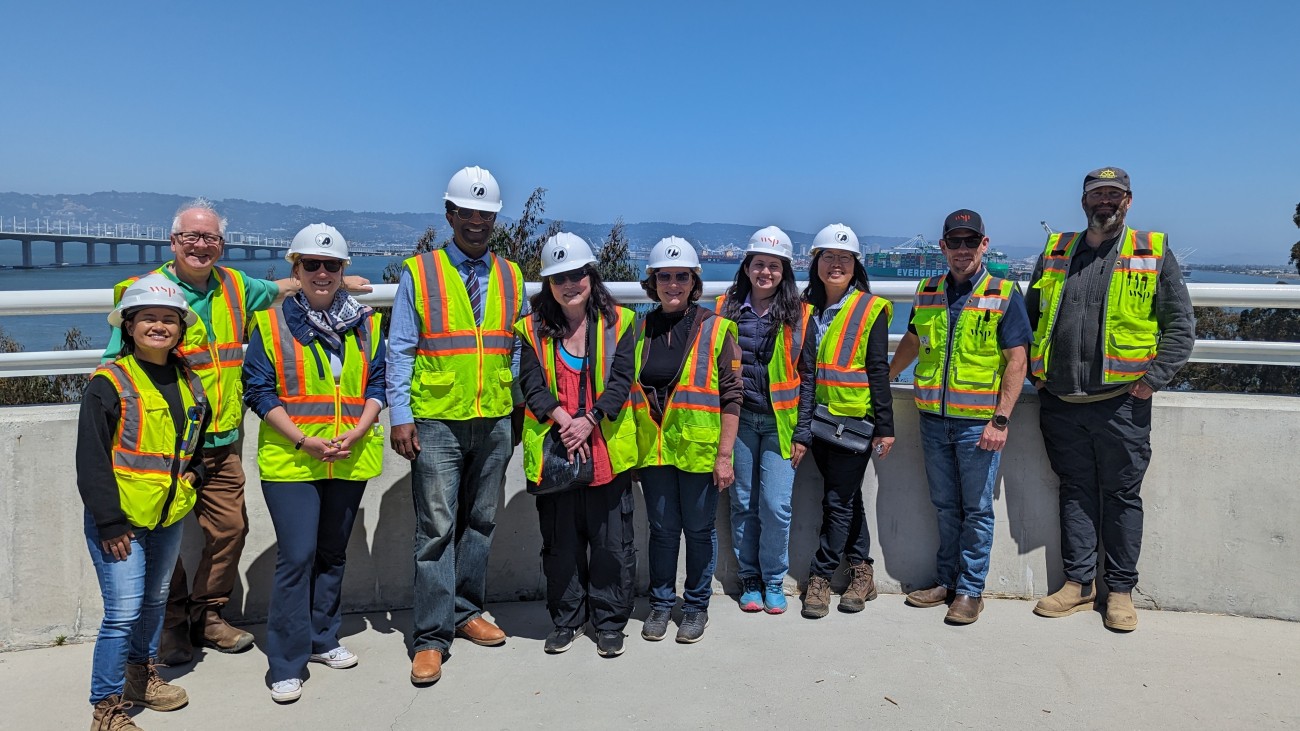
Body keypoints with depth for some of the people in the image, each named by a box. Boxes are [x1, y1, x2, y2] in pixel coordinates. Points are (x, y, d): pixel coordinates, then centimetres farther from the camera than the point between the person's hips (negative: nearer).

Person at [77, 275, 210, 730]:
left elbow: (201, 438, 23)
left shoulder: (189, 383, 7)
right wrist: (110, 522, -16)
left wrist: (195, 472, 4)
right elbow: (91, 458, -14)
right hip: (119, 520, -6)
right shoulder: (110, 382, -13)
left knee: (154, 602, 20)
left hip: (168, 517, 7)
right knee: (123, 613, -6)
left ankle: (141, 678, 40)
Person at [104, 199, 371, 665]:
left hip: (221, 442, 5)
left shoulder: (234, 286, 9)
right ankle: (171, 624, 23)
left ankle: (206, 616, 26)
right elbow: (118, 365, -6)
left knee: (231, 527, 8)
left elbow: (277, 289, 30)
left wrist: (337, 281, 33)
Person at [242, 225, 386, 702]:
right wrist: (304, 440, -15)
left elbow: (377, 384, 6)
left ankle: (322, 639, 32)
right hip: (290, 460, -4)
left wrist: (356, 433, -10)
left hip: (350, 460, 4)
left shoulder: (365, 323, 7)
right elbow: (258, 390, -5)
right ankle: (287, 665, 6)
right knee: (296, 557, -6)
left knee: (333, 554, 15)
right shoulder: (271, 323, -2)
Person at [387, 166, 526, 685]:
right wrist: (400, 416, -9)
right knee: (437, 528, -2)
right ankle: (431, 638, 7)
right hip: (437, 424, -3)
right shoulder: (418, 272, 0)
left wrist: (520, 407, 7)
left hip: (495, 423, 4)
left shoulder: (510, 277, 10)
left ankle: (466, 612, 28)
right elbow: (400, 350, -2)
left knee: (479, 523, 13)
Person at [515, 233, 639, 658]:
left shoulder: (618, 322, 2)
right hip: (554, 449, 1)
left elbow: (621, 380, -5)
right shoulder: (534, 329, 5)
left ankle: (610, 622, 22)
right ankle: (566, 620, 28)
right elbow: (532, 384, -3)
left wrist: (589, 420, -18)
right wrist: (563, 420, -18)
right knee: (560, 540, 11)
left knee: (611, 540, 6)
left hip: (607, 447, -1)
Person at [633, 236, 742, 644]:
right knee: (662, 529, 13)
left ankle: (696, 607, 26)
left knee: (699, 530, 9)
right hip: (652, 450, 3)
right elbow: (625, 391, 12)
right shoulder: (639, 329, 6)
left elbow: (731, 396, -5)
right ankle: (661, 604, 29)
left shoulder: (715, 329, -4)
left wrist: (725, 455, -10)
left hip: (699, 451, -2)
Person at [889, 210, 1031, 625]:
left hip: (979, 423, -4)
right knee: (945, 508, 15)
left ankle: (970, 591, 18)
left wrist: (1001, 420, -15)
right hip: (934, 419, 4)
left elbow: (1017, 360, -9)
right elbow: (912, 341, 22)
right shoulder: (927, 293, 7)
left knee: (977, 510, 6)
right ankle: (946, 582, 28)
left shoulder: (1004, 295, -5)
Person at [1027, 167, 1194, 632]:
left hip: (1121, 402, -2)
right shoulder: (1055, 252, 10)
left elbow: (1181, 324, 2)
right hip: (1060, 402, 3)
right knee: (1075, 491, 11)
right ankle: (1078, 583, 21)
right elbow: (1029, 316, 18)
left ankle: (1120, 590, 19)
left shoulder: (1154, 253, 3)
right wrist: (1035, 373, 8)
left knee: (1122, 495, 6)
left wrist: (1154, 377, -7)